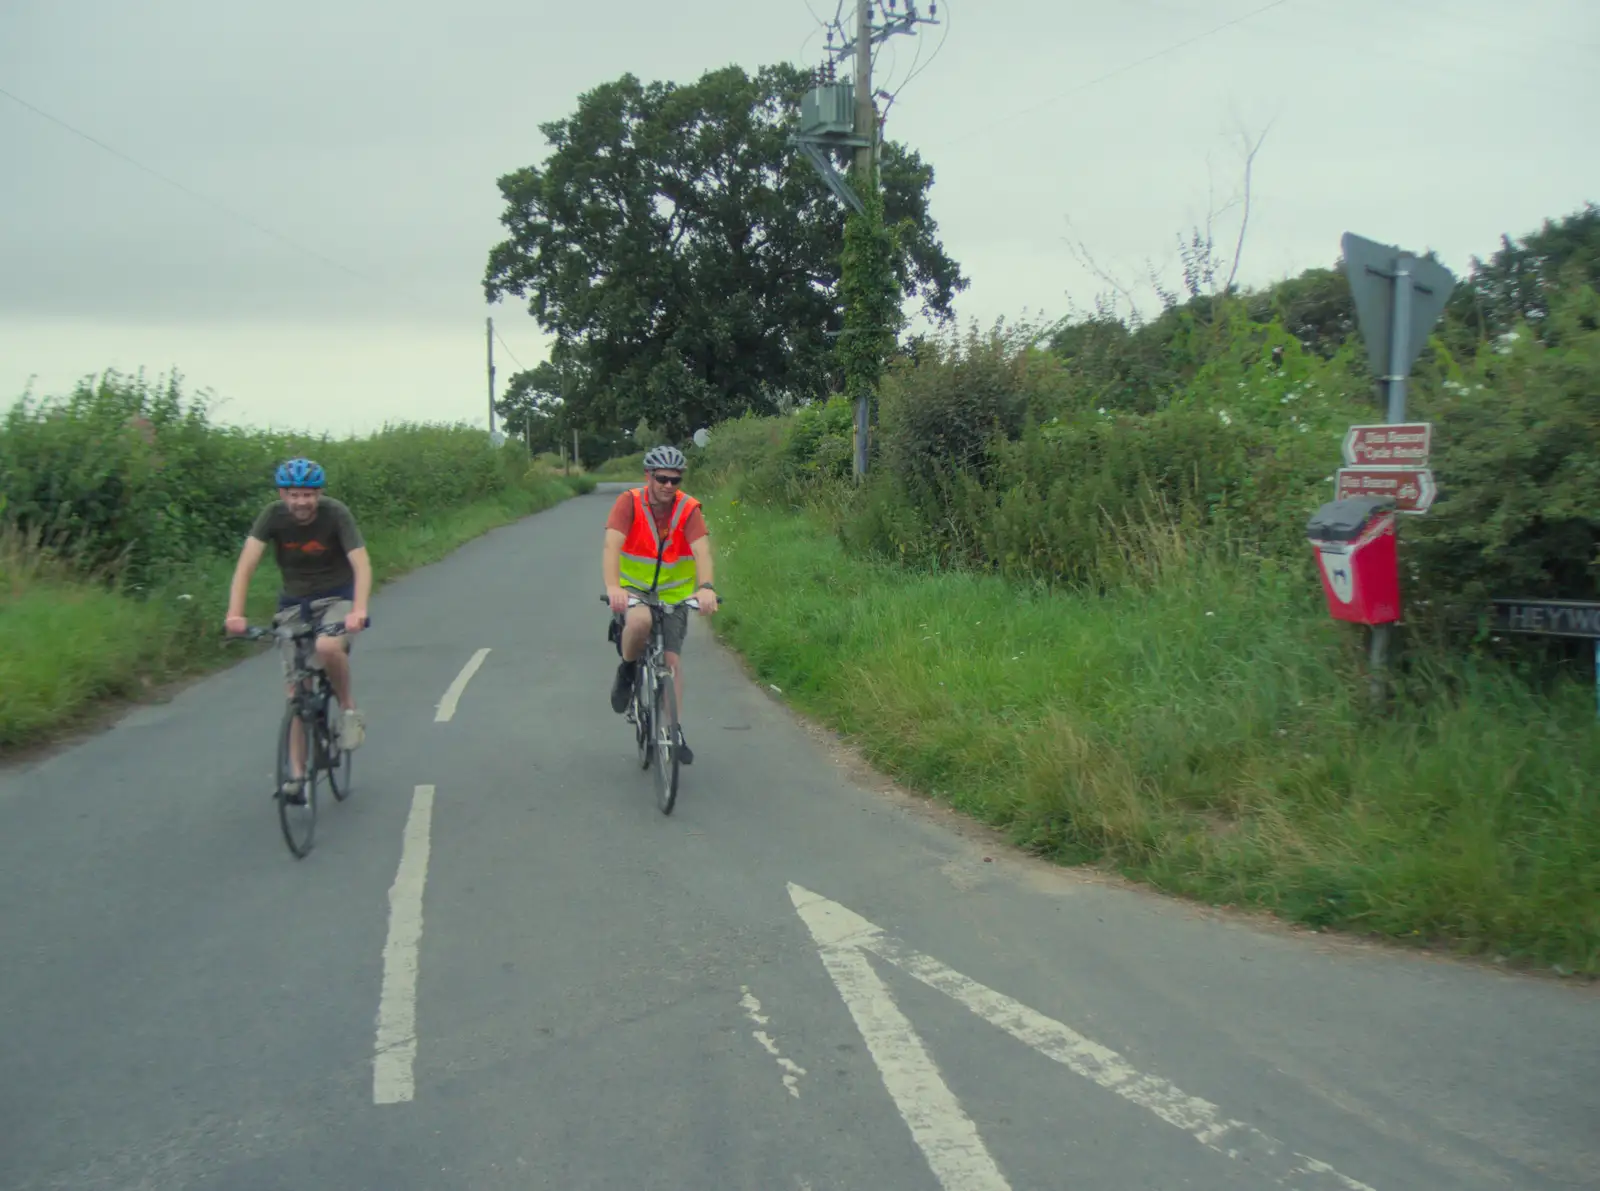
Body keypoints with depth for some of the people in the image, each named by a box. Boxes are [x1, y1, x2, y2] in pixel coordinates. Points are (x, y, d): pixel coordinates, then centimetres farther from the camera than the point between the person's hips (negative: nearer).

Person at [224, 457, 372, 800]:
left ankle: (348, 710, -9)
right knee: (297, 690, 0)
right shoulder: (273, 515, -14)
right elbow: (246, 564, -23)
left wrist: (359, 609, -44)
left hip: (337, 598, -2)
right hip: (295, 602, 3)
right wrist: (235, 613, -37)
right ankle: (297, 775, 7)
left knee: (327, 647, -35)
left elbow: (362, 565, -27)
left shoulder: (336, 513, -19)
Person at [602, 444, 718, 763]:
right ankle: (627, 671, -4)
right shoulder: (629, 502, -16)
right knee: (639, 622, -34)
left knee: (672, 659, -4)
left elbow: (701, 550, -28)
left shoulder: (688, 509, -14)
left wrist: (705, 587, -48)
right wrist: (613, 587, -46)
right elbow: (612, 545, -29)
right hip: (632, 589, -2)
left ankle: (675, 731, 10)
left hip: (673, 595, 2)